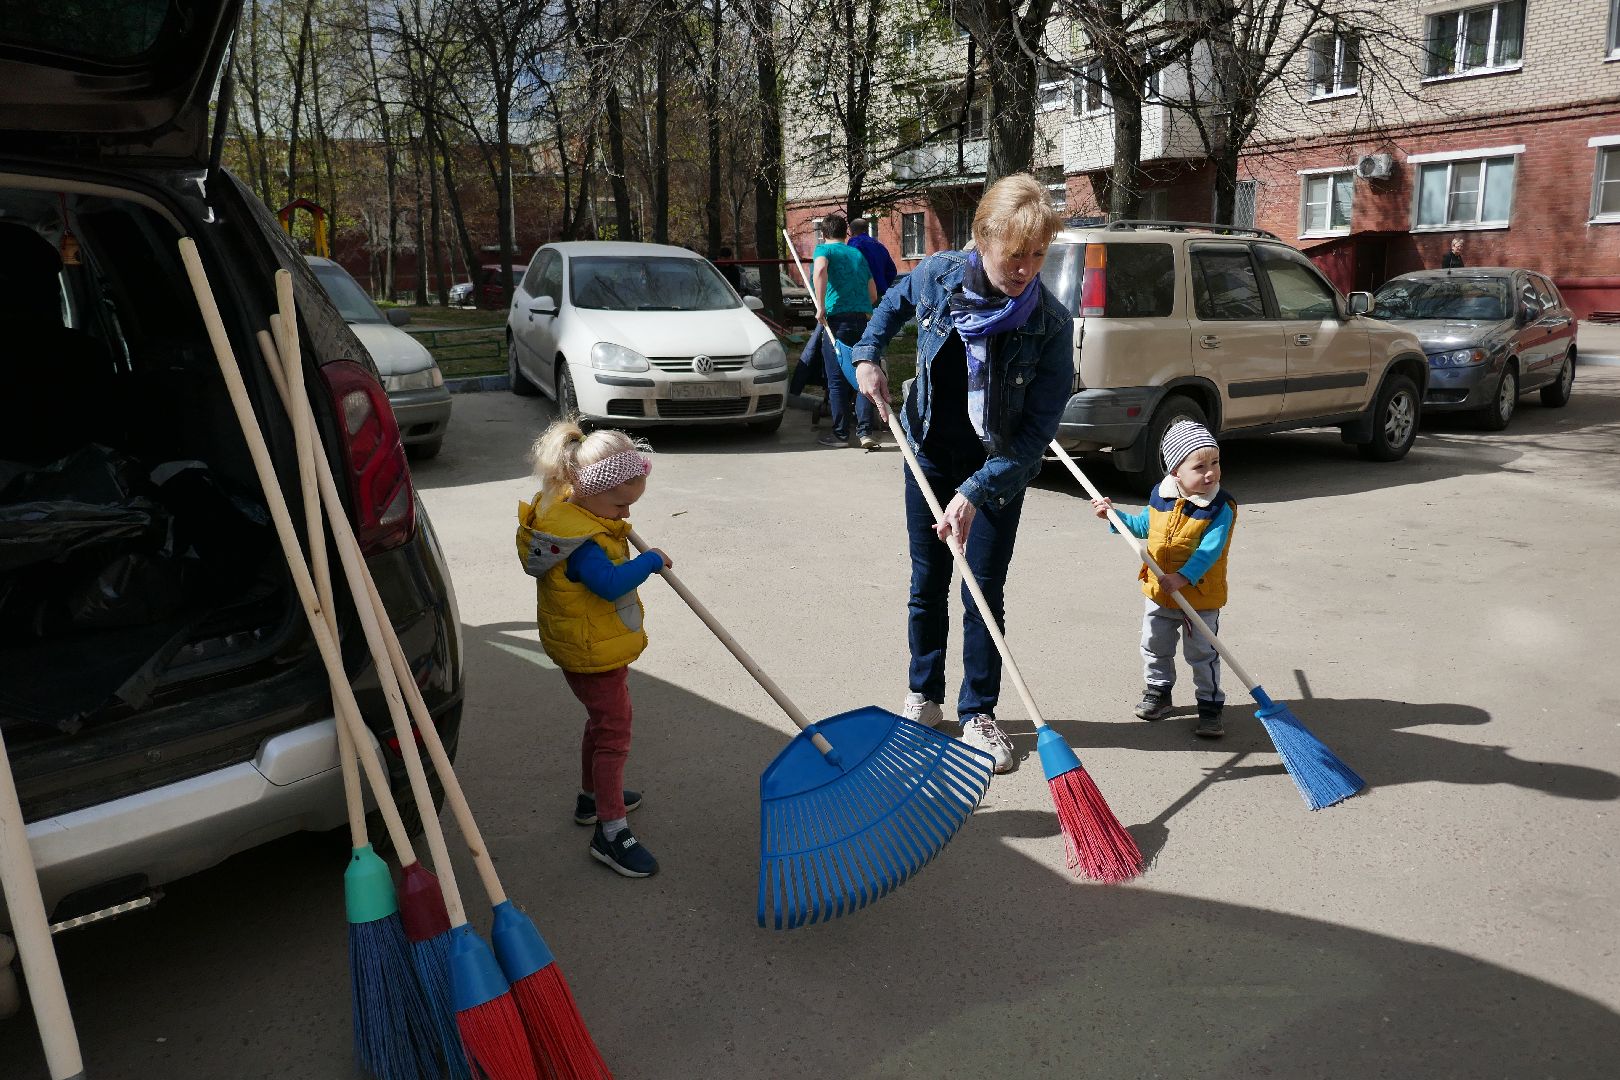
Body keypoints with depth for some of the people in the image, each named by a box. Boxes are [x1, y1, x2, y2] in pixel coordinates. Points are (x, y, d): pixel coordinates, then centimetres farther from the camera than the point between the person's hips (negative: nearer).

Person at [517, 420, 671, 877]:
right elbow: (609, 582, -41)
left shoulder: (573, 507, -1)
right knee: (613, 733, -3)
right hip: (593, 652, -11)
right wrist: (651, 560, -28)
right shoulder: (578, 539, -32)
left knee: (603, 721, 26)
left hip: (602, 646, 11)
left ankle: (594, 796, 45)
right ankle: (611, 831, 6)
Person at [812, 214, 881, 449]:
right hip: (865, 318, 5)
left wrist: (821, 306, -17)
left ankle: (840, 433, 7)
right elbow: (873, 294, 23)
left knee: (838, 379, 3)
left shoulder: (824, 249, 5)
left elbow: (820, 270, -19)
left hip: (838, 317, -5)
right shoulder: (858, 254, 21)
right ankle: (865, 432, -1)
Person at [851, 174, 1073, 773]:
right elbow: (894, 303, 11)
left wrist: (976, 493, -31)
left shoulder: (1051, 324, -24)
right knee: (928, 582, 13)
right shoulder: (939, 274, -15)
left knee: (984, 593, 1)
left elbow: (1036, 432, -24)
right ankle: (923, 697, 30)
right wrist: (868, 356, -2)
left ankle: (978, 713, 18)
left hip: (999, 468, -3)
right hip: (930, 453, 3)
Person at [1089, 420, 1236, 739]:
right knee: (1154, 647, 17)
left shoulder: (1221, 507, -19)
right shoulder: (1161, 495, -4)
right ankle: (1158, 690, 37)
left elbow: (1210, 549, -27)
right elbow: (1144, 527, 15)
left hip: (1201, 598, -5)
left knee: (1203, 655, 6)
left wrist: (1183, 577, -38)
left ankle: (1210, 705, 20)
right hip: (1159, 593, 5)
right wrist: (1114, 514, 8)